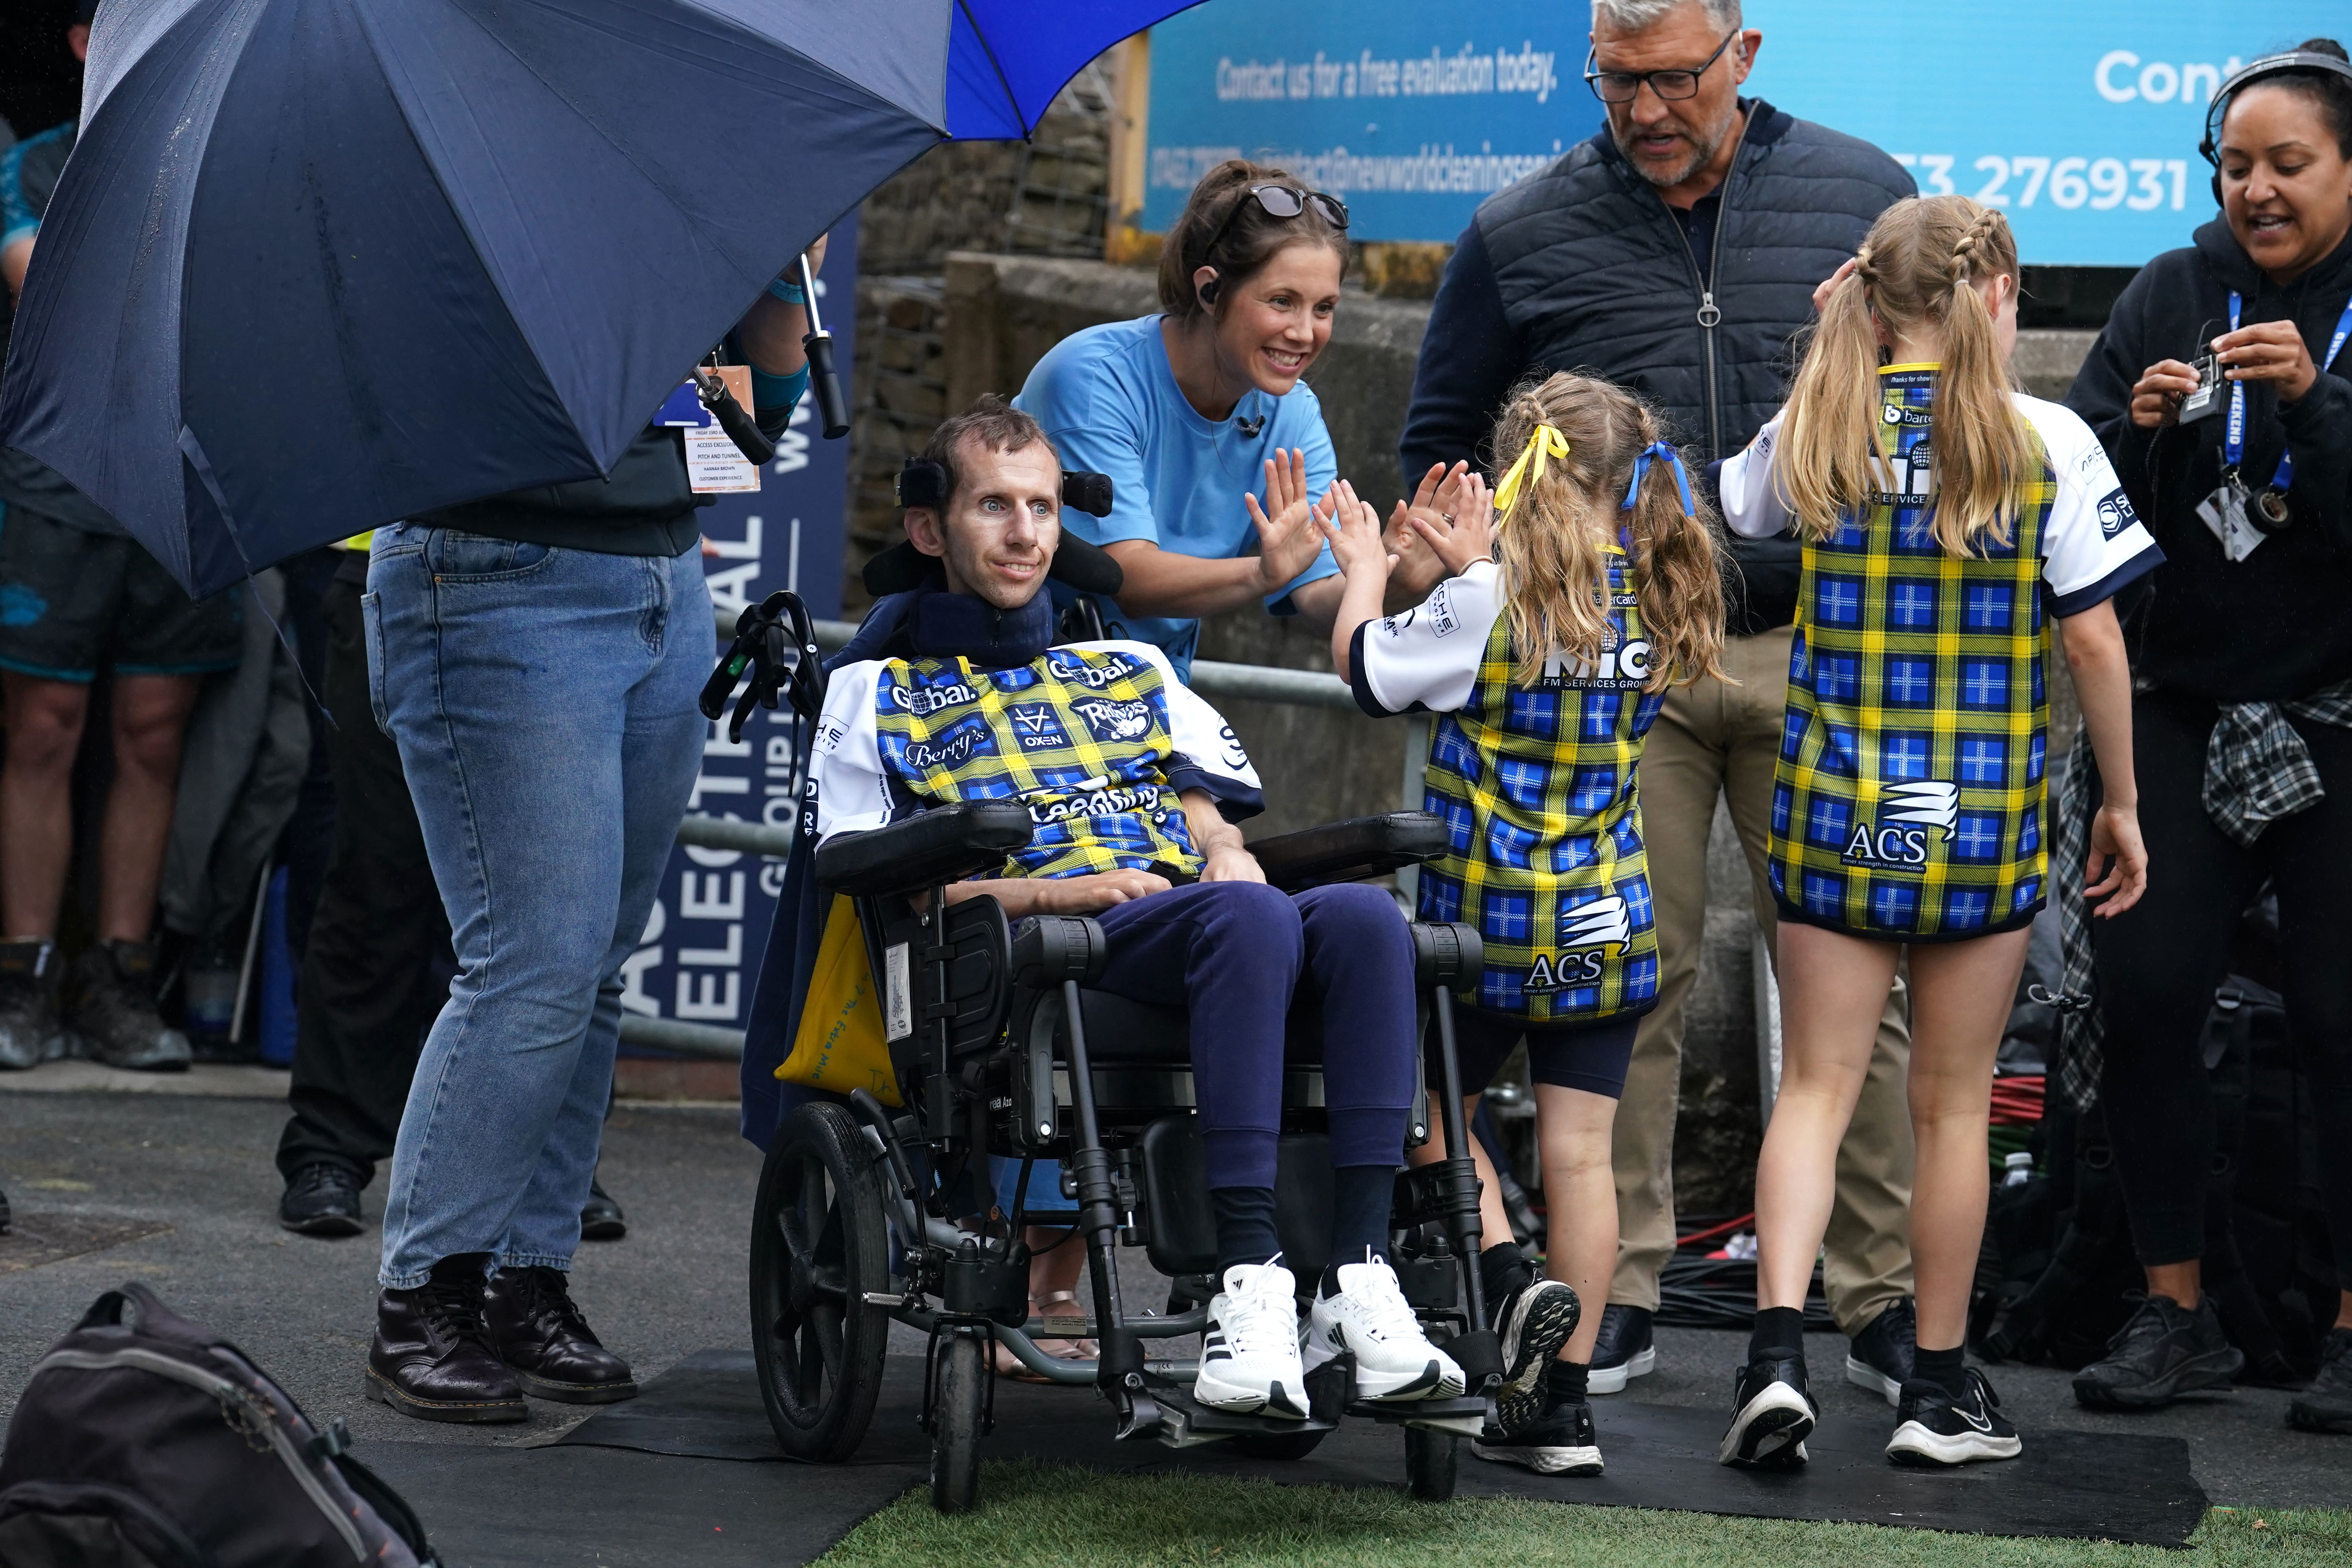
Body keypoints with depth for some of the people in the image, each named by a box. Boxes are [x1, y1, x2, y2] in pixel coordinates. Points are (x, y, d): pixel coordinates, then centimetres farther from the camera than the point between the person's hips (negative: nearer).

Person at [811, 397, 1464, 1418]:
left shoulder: (1132, 673, 35)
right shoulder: (879, 695, 20)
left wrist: (1228, 860, 0)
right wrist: (1048, 891, -9)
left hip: (1194, 917, 5)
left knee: (1362, 916, -31)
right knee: (1251, 919, -38)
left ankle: (1358, 1277, -41)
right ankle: (1248, 1285, -48)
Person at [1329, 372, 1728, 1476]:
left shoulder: (1487, 607, -17)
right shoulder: (1656, 606, 0)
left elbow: (1367, 666, -3)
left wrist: (1367, 568, 14)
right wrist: (1480, 567, 24)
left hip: (1490, 924, -4)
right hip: (1608, 929, 5)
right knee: (1579, 1150, 5)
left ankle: (1511, 1282, -6)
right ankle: (1561, 1403, 7)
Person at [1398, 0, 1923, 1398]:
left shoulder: (1865, 198, 6)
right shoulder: (1523, 236, 6)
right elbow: (1440, 451, 15)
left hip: (1824, 655, 0)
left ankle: (1888, 1299, 6)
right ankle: (1616, 1294, 9)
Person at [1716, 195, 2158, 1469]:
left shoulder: (1814, 436, 0)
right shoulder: (2048, 445, -7)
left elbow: (1723, 516, 22)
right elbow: (2097, 645, -6)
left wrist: (1824, 355, 20)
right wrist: (2120, 804, 6)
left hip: (1831, 806, 1)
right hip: (1985, 817, -1)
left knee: (1816, 1086, 5)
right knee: (1953, 1103, 9)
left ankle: (1778, 1351, -12)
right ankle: (1940, 1389, 17)